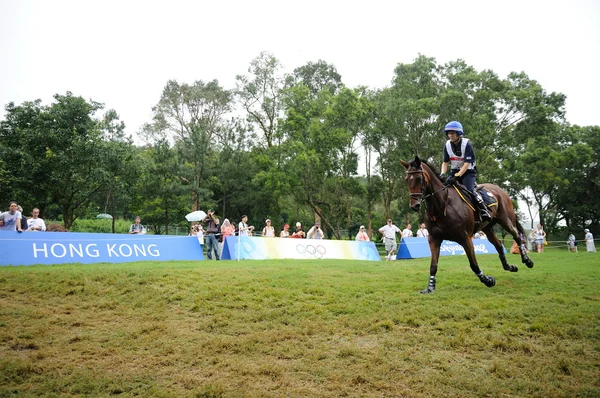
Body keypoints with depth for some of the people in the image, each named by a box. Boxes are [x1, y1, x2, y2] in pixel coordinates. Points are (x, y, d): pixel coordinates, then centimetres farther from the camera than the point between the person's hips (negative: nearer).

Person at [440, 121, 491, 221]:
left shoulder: (467, 144, -16)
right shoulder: (447, 145, -2)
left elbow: (467, 163, -21)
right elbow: (445, 162, 2)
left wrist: (457, 176, -31)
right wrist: (443, 173, -18)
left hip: (468, 171, -5)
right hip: (454, 171, 5)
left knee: (469, 190, -25)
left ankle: (484, 211, -11)